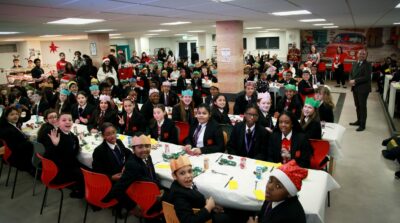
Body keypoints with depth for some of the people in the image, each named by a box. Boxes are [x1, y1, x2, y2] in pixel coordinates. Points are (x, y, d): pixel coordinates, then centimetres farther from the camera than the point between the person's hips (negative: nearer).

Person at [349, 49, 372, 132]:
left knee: (362, 106, -1)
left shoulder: (367, 65, -10)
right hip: (355, 88, 7)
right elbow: (351, 74, 14)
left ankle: (362, 125, 6)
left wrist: (355, 81, -19)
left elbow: (367, 77, -19)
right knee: (357, 105, 17)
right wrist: (351, 81, -6)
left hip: (363, 88, -7)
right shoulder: (354, 64, 12)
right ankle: (359, 121, 32)